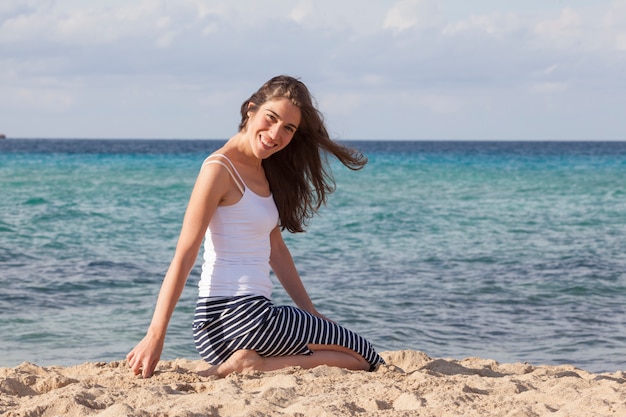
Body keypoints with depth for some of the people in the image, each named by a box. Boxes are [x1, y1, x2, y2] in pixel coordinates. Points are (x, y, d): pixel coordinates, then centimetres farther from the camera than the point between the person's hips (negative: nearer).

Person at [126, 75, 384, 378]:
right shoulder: (220, 169, -11)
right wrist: (154, 336, -20)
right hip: (234, 316, -9)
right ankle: (252, 366, -10)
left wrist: (312, 314, 17)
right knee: (365, 357, -3)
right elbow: (183, 257, -16)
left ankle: (251, 365, 5)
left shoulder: (266, 172, 16)